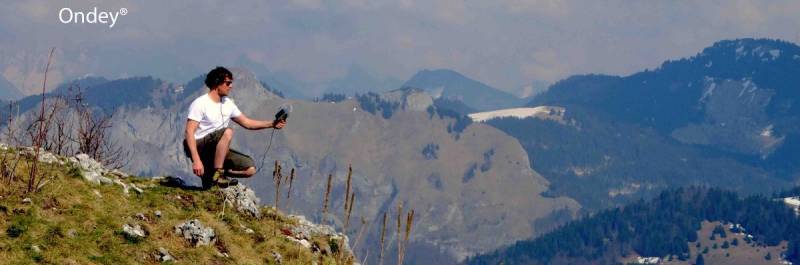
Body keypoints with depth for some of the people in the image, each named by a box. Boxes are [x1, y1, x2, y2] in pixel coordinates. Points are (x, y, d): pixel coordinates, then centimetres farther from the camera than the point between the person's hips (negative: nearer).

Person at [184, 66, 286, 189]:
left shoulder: (228, 103, 11)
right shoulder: (200, 104, -13)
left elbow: (246, 122, 16)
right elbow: (189, 132, -20)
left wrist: (272, 124, 3)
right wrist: (196, 160, -31)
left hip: (216, 151, 8)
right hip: (198, 148, -8)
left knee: (250, 169, -6)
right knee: (227, 132, -33)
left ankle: (210, 172, 5)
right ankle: (217, 175, -28)